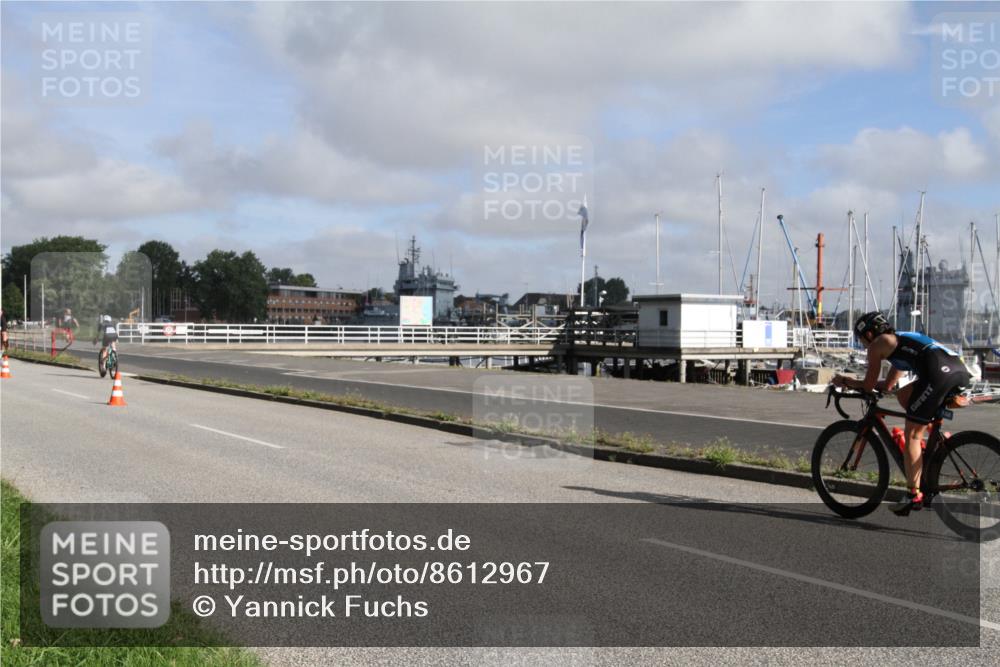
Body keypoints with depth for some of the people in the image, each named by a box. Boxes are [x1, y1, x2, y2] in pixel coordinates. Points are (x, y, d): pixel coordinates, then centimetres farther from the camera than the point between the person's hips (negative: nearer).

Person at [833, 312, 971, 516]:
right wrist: (854, 382, 44)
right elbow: (887, 385, 44)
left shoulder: (878, 344, 13)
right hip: (961, 370, 8)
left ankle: (914, 496, 1)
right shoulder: (899, 341, 36)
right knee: (903, 395, 27)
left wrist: (843, 381, 28)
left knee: (911, 434, 1)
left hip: (939, 372, -8)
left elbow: (869, 386, 12)